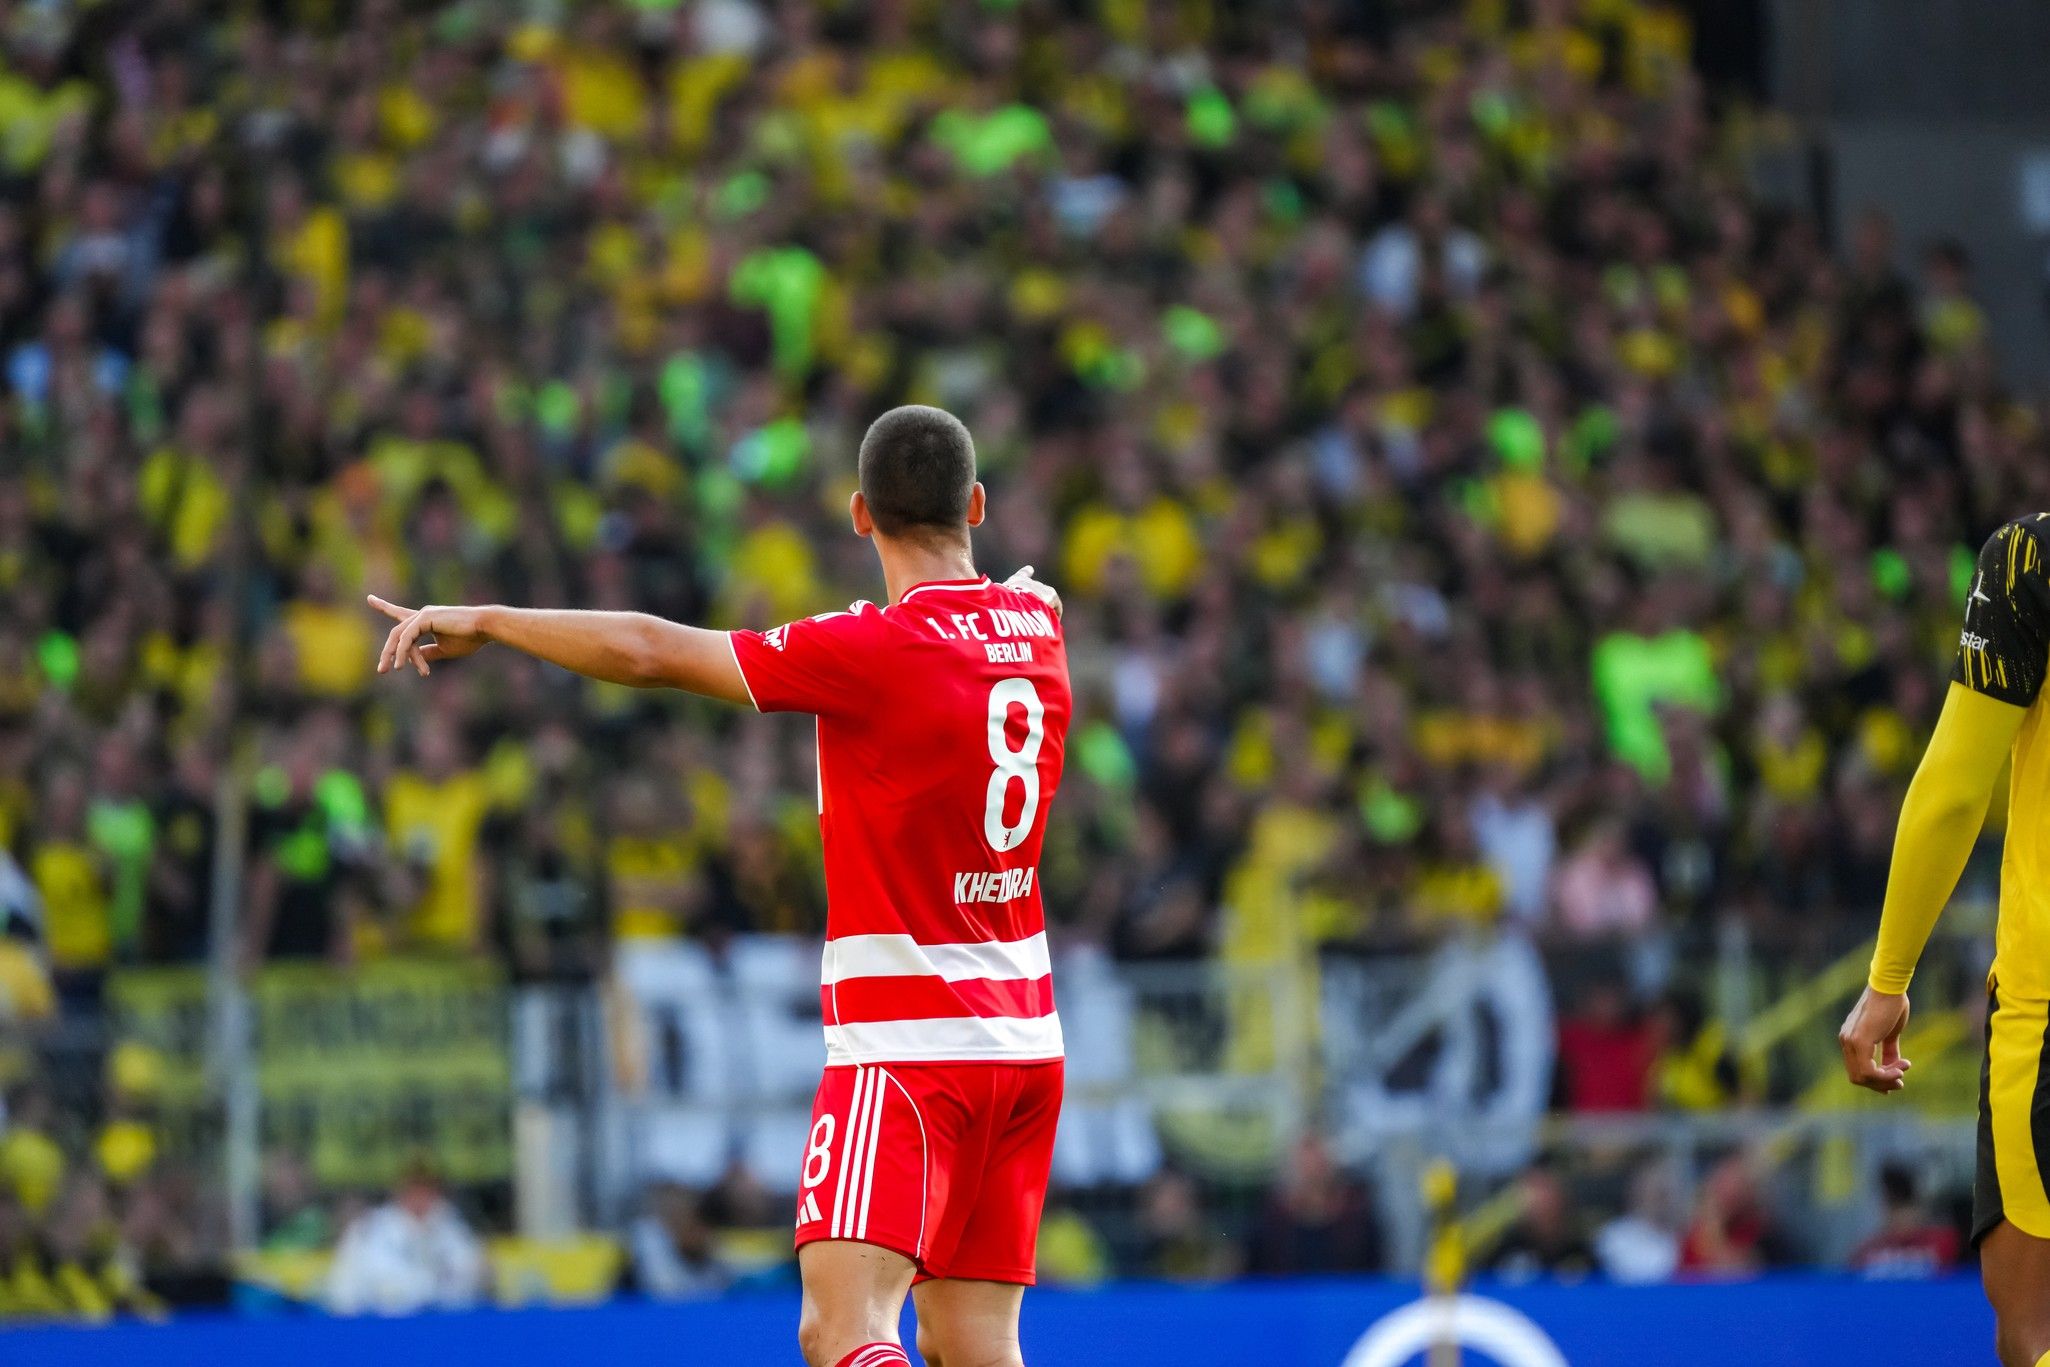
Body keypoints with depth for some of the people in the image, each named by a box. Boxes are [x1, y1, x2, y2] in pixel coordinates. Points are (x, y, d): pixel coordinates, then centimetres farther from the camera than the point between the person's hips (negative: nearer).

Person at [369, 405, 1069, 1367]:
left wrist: (485, 621, -5)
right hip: (1023, 1035, 8)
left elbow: (650, 654, -15)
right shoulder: (1037, 622, 5)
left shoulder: (880, 648, -15)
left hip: (909, 1039, -8)